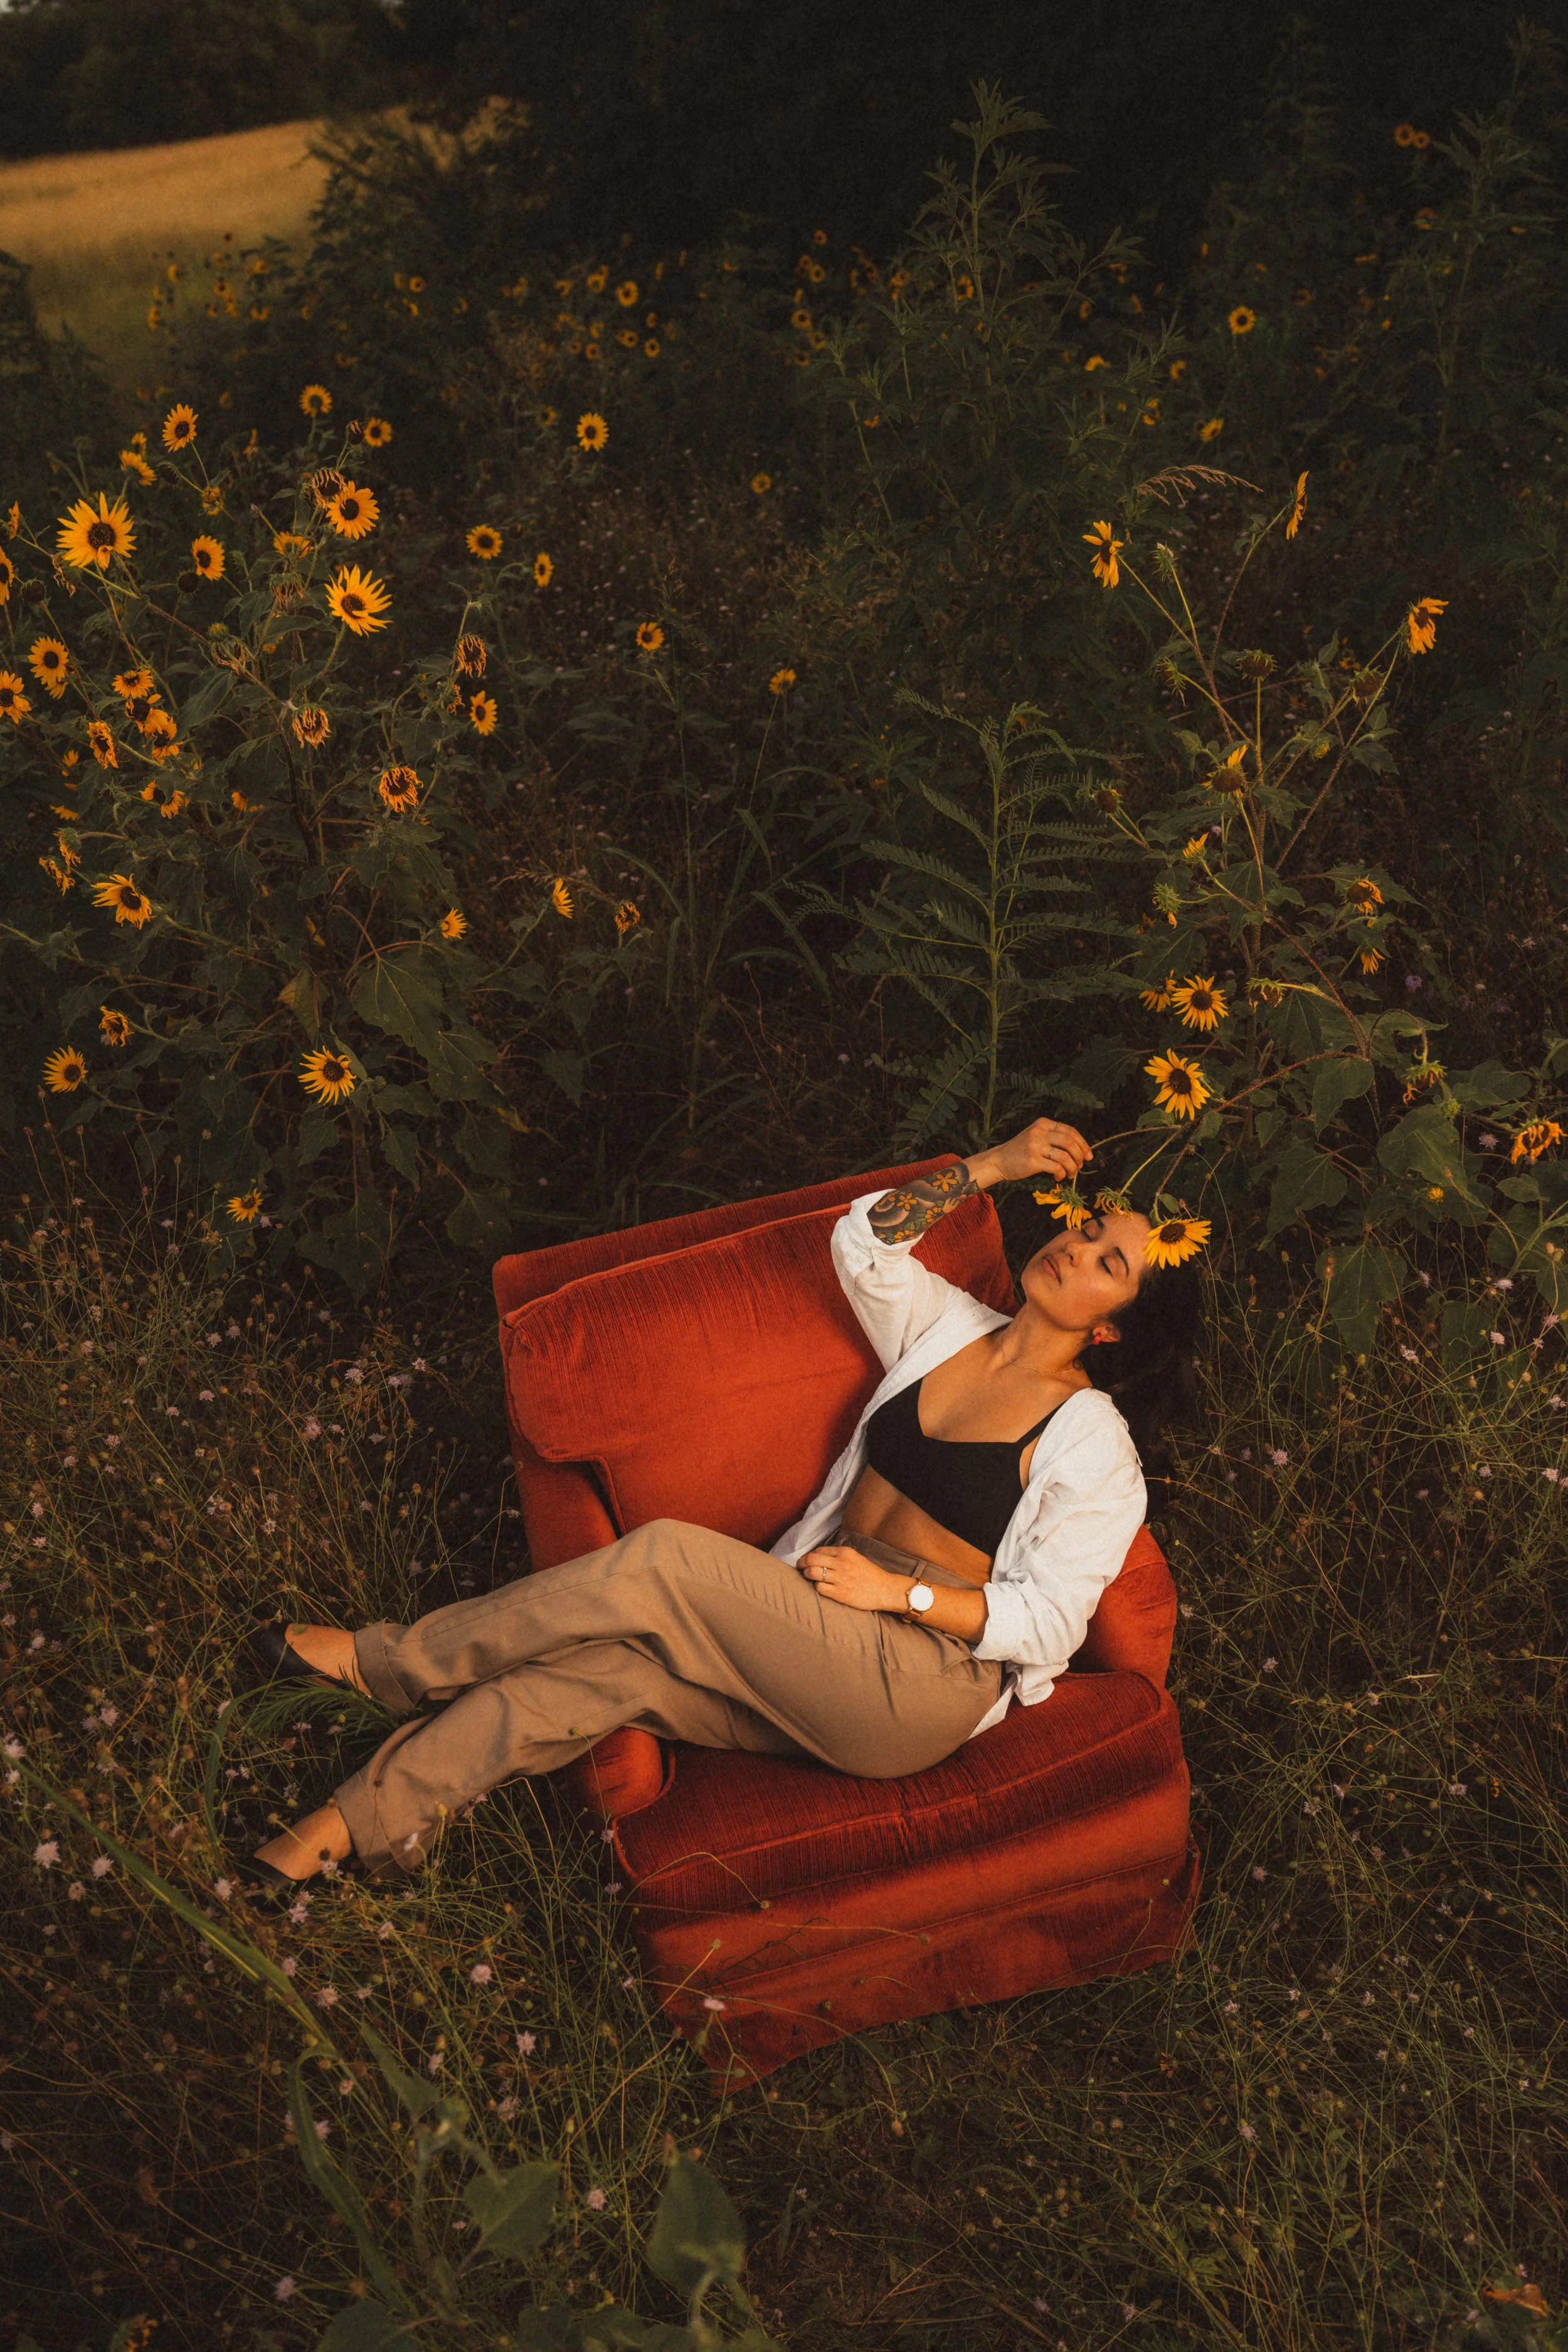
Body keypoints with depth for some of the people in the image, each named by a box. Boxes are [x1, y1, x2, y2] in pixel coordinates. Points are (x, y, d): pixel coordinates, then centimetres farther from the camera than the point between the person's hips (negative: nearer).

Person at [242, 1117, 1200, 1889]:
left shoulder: (1094, 1446, -6)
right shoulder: (953, 1329, 12)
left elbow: (1049, 1622, -9)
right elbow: (865, 1244, 3)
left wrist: (901, 1591, -17)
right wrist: (992, 1167, -4)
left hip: (921, 1681, -6)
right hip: (813, 1653, 6)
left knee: (668, 1559, -25)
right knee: (603, 1664, -22)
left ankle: (390, 1663, -10)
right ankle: (362, 1819, -17)